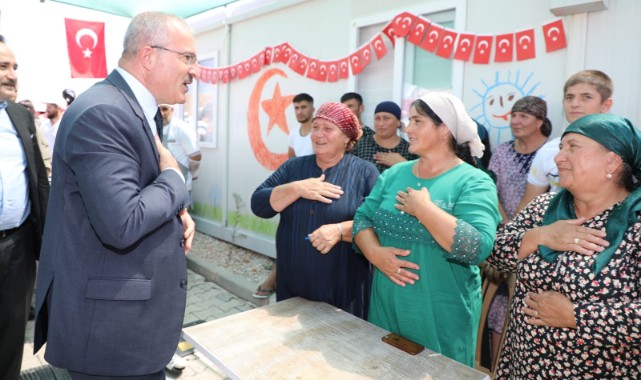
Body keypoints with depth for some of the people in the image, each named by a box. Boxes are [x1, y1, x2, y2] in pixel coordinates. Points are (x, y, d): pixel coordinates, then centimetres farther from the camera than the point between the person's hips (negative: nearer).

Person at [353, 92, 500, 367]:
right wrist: (375, 253, -16)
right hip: (386, 305, 5)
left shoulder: (474, 182, -12)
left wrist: (424, 208, -23)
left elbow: (477, 248, -25)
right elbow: (362, 219, 2)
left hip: (442, 316, -4)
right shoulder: (394, 174, 5)